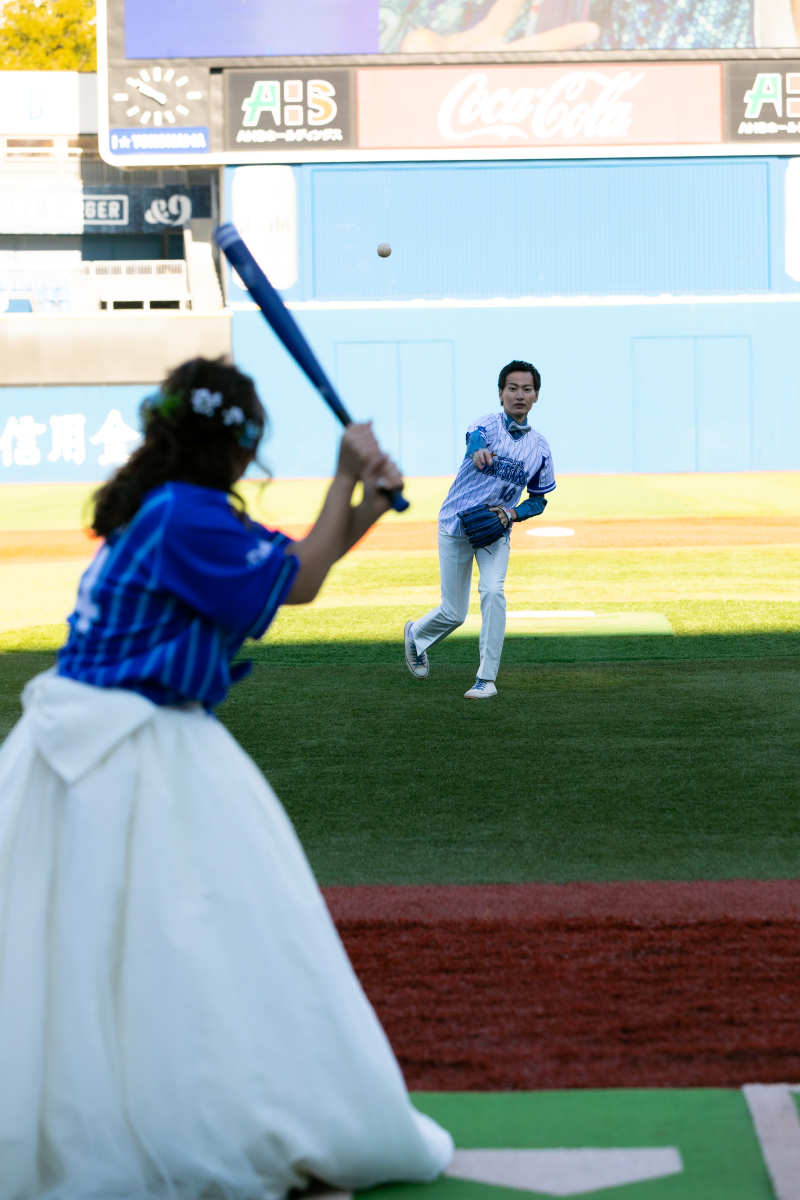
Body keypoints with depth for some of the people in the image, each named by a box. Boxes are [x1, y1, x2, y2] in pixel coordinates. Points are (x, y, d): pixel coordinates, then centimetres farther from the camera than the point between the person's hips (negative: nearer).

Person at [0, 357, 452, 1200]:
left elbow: (290, 570, 16)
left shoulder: (170, 508, 12)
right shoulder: (187, 515, -16)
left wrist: (368, 504, 5)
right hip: (130, 755, -9)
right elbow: (297, 582, -8)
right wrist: (346, 479, -1)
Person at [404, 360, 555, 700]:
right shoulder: (488, 425, -13)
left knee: (493, 592, -22)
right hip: (456, 526, -3)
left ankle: (487, 679, -16)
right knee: (453, 613, 2)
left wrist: (511, 513, -12)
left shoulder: (539, 448, 0)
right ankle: (416, 635, 37)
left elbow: (538, 499, 10)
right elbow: (475, 436, -39)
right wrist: (479, 451, -65)